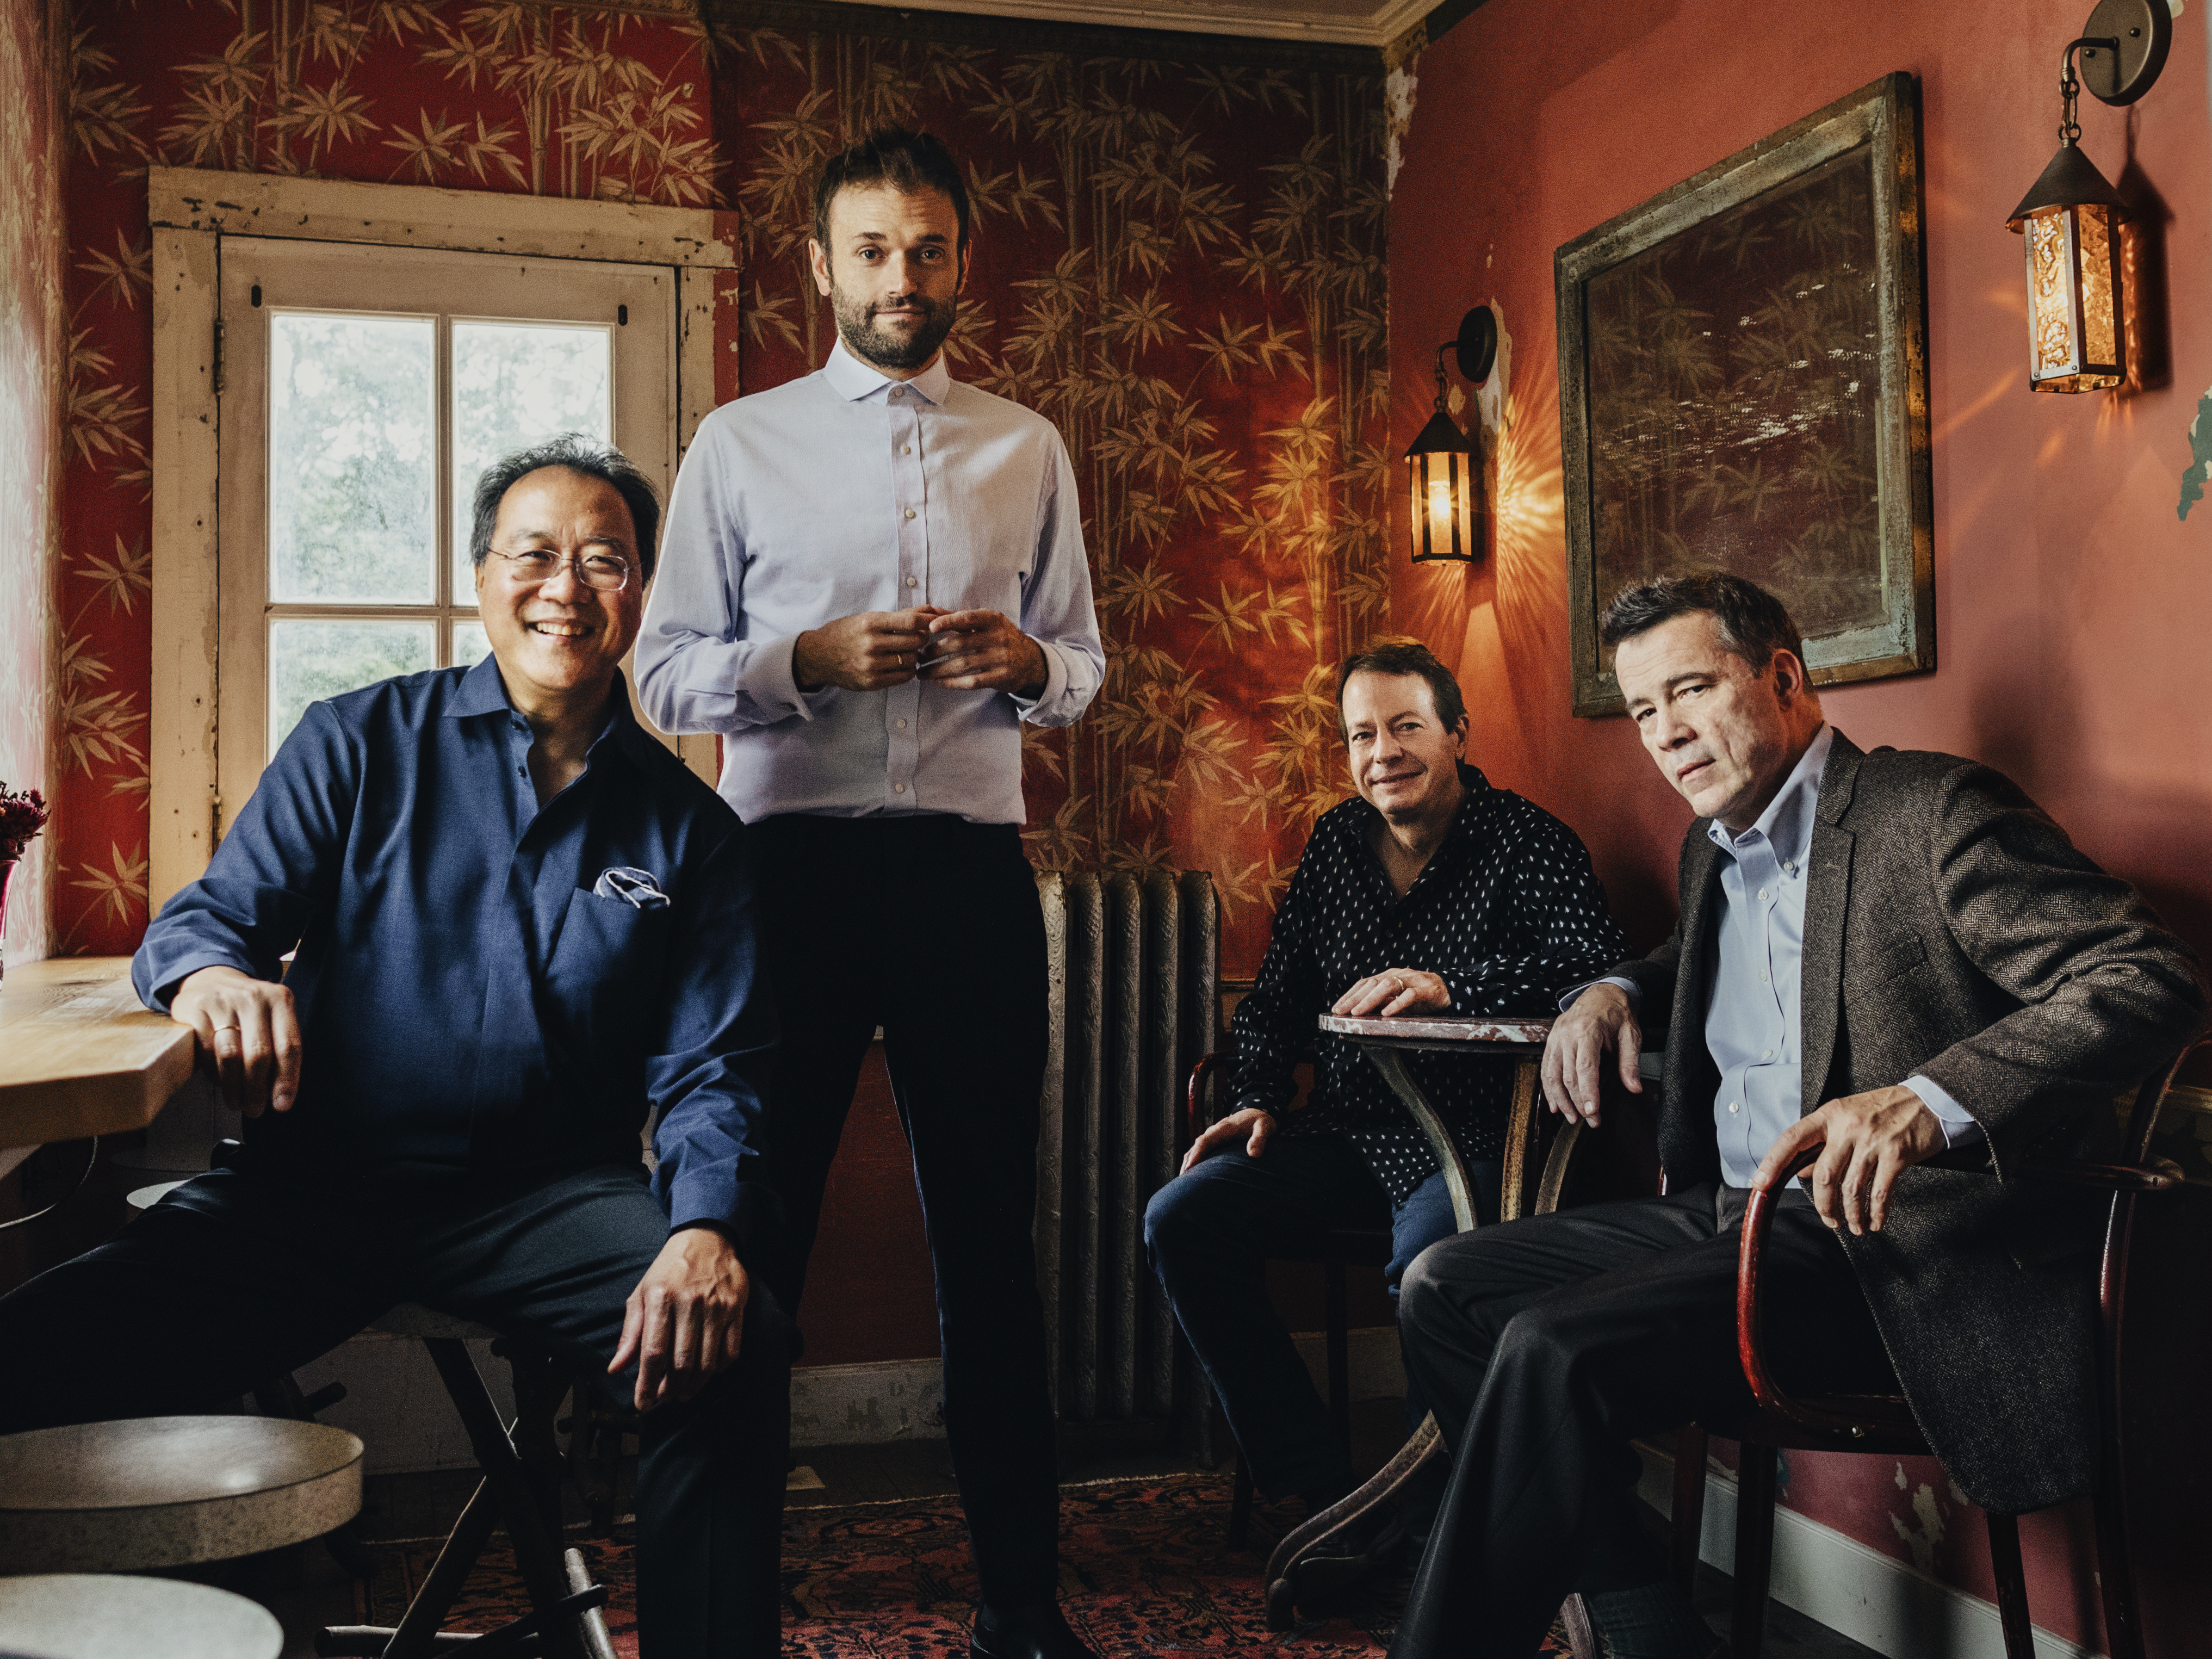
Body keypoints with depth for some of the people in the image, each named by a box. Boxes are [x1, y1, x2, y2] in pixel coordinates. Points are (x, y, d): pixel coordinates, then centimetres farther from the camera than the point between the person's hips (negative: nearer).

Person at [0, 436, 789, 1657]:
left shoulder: (689, 830, 10)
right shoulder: (360, 744, 9)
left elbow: (710, 1068, 4)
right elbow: (204, 918, 4)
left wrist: (708, 1227, -18)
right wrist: (214, 975, -23)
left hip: (549, 1193, 0)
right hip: (316, 1185, 0)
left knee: (733, 1348, -30)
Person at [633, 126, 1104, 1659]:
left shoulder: (1029, 452, 15)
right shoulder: (741, 445, 9)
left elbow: (1083, 667, 16)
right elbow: (665, 674, 4)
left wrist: (1029, 661, -7)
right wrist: (808, 660, -13)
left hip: (972, 862, 2)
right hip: (790, 859, -1)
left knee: (990, 1231, 6)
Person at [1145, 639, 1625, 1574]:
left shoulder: (1527, 842, -3)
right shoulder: (1335, 843, 15)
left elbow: (1593, 962, -20)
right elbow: (1276, 995, 20)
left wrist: (1451, 988, -31)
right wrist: (1258, 1102, 5)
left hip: (1469, 1138, -6)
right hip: (1342, 1136, 6)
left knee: (1429, 1262, -37)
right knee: (1180, 1220, -13)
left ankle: (1422, 1522, -12)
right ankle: (1322, 1494, -10)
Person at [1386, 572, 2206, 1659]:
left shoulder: (1932, 809, -10)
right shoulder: (1712, 849, 16)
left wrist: (1927, 1101, -36)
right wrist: (1618, 991, 13)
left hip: (1885, 1239, -9)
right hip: (1729, 1219, 9)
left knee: (1555, 1350, -27)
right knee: (1445, 1289, 1)